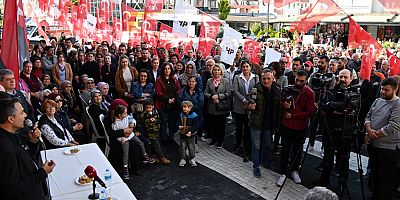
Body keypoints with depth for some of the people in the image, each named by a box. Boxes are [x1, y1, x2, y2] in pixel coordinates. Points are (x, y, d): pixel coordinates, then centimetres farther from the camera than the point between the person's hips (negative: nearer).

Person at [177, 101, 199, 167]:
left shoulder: (194, 116, -13)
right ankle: (183, 159, 23)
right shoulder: (181, 115, 2)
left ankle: (192, 159, 24)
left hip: (190, 135, -4)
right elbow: (178, 122, 12)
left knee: (191, 148, 7)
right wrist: (179, 126, -11)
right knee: (182, 147, 10)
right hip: (182, 134, 4)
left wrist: (190, 131, -24)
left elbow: (196, 126, -14)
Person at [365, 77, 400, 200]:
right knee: (374, 174, 21)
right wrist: (369, 129, -10)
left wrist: (371, 135, -15)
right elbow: (368, 117, 11)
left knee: (386, 179, 5)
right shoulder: (378, 101, 9)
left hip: (388, 148, -7)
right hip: (373, 145, 7)